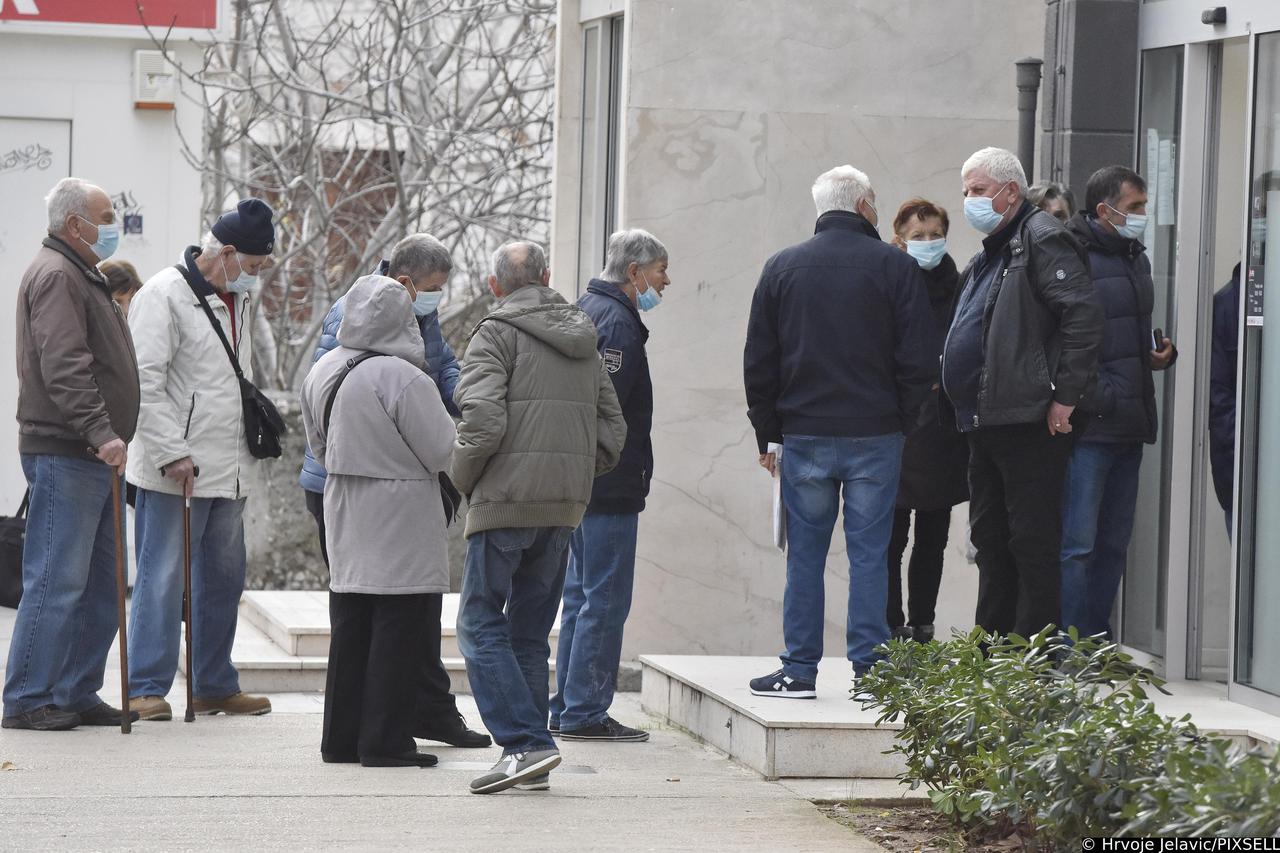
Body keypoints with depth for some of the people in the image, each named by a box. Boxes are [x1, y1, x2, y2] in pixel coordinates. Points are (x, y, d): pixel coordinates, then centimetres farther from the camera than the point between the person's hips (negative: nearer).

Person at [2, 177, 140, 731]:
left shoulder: (83, 276, 23)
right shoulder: (55, 275, -11)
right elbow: (63, 367, -23)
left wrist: (110, 436, 21)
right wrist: (101, 432, -29)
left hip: (94, 457, 10)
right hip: (63, 454, -10)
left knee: (100, 583, 11)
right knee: (57, 578, -9)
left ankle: (78, 693, 16)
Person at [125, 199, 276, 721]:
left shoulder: (238, 299, 16)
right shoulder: (164, 296, -11)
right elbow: (145, 380, -17)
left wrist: (256, 425, 16)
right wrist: (172, 453, -20)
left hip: (228, 471, 8)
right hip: (175, 472, -8)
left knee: (223, 579, 12)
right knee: (163, 578, -6)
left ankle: (214, 686, 21)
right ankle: (147, 688, 0)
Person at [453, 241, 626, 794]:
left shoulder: (497, 334, -6)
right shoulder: (584, 342, 15)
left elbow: (484, 419, -17)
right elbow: (612, 430, 15)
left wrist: (463, 477, -2)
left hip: (507, 500, -6)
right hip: (566, 505, 7)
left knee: (480, 625, -1)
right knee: (529, 631, 13)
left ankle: (525, 742, -14)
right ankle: (531, 760, 12)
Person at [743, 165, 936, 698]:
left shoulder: (782, 268, 6)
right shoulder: (895, 267, -2)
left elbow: (758, 361, 7)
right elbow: (918, 360, -5)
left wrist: (767, 431, 13)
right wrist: (901, 418, 8)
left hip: (804, 434, 2)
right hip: (875, 435, -2)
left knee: (805, 554, 6)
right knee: (869, 554, 2)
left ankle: (799, 669, 5)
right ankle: (869, 670, 1)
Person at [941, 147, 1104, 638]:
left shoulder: (1042, 239, -9)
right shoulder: (986, 258, 21)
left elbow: (1083, 316, -19)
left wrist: (1065, 397, -20)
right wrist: (953, 392, 17)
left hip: (1029, 424, -10)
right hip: (983, 426, 10)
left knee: (1032, 540, -7)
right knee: (990, 540, 14)